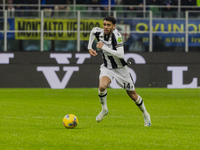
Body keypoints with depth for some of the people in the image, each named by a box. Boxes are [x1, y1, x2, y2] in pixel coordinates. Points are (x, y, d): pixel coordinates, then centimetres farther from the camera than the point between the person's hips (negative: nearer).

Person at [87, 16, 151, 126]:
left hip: (120, 68, -3)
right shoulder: (99, 32, -10)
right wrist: (89, 47, 12)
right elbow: (93, 31, 17)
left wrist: (104, 47, -35)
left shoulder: (116, 35, -27)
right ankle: (104, 110, -1)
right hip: (107, 67, 3)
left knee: (132, 94, 7)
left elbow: (121, 54, -37)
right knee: (102, 86, -27)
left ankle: (145, 114, 32)